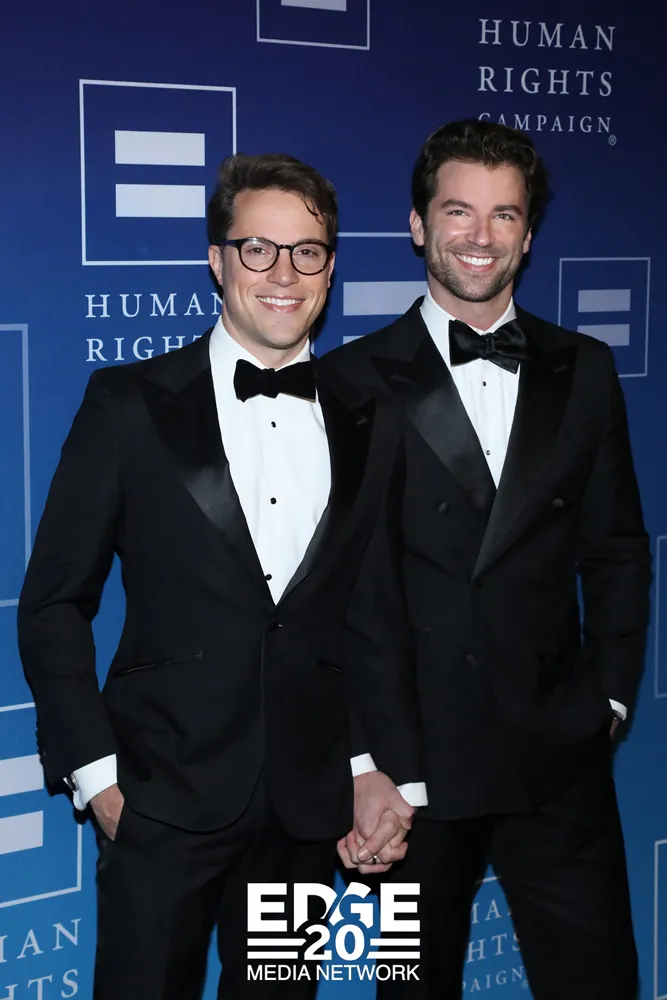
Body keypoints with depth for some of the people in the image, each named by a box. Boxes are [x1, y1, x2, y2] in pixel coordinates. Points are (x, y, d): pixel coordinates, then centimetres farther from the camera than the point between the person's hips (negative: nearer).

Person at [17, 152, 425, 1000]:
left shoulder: (367, 423, 5)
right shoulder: (130, 403, -3)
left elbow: (375, 614, 9)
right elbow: (54, 603, -2)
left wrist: (386, 769, 1)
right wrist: (93, 771, -6)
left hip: (308, 803, 3)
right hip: (162, 798, -3)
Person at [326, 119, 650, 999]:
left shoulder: (584, 373, 8)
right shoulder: (354, 382, -1)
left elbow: (616, 552, 11)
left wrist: (610, 696, 3)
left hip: (558, 757, 2)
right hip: (411, 754, -2)